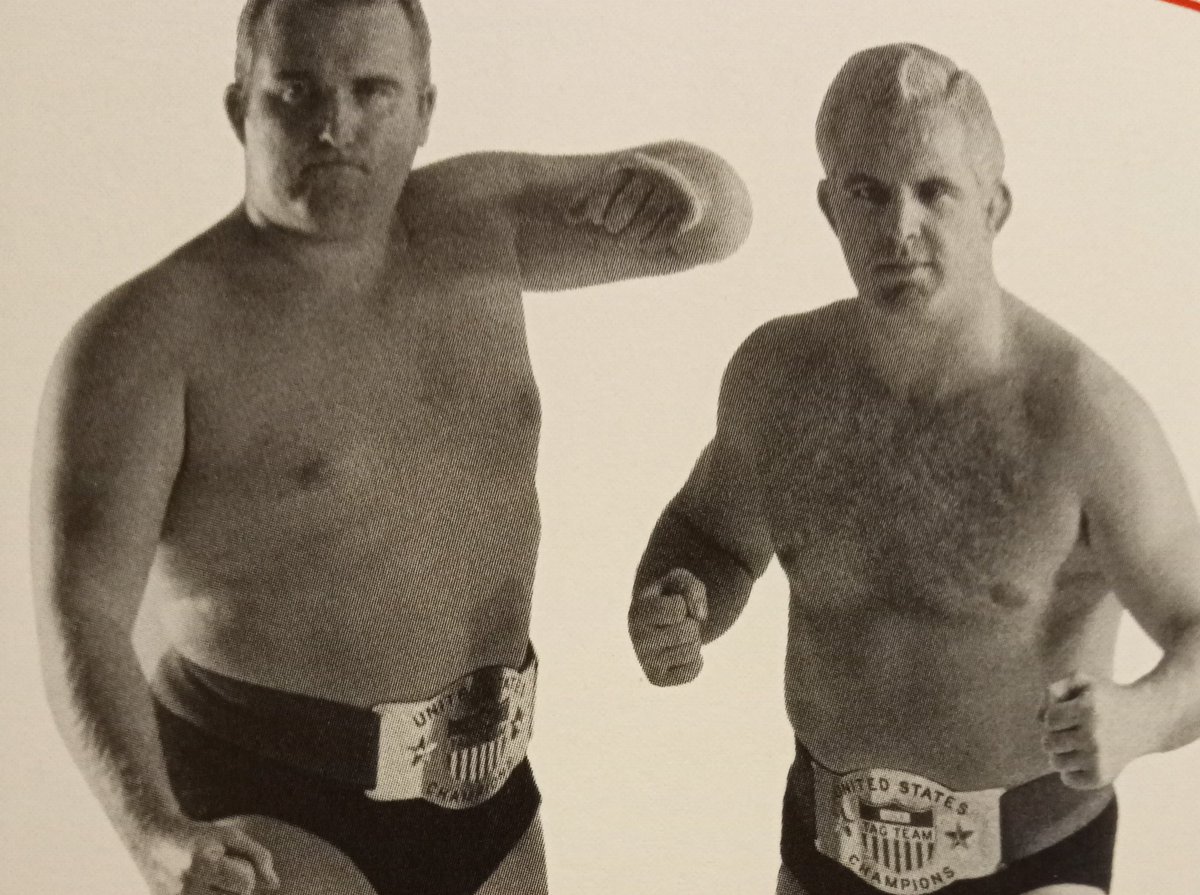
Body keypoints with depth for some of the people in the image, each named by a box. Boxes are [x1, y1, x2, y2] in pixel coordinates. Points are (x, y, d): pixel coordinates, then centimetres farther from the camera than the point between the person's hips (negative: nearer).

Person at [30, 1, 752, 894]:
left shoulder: (467, 220, 1)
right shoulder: (144, 338, -16)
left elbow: (718, 217, 8)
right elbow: (80, 618, -22)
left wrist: (677, 183, -17)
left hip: (479, 799, 6)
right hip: (265, 816, -6)